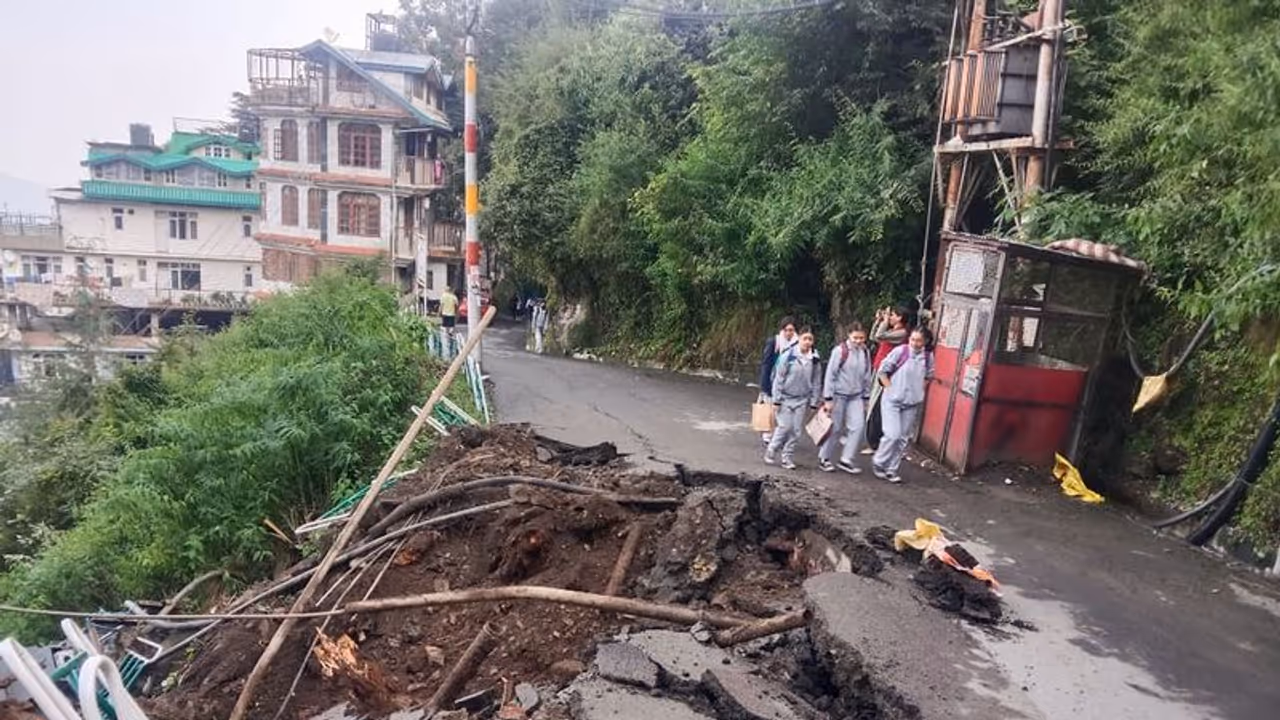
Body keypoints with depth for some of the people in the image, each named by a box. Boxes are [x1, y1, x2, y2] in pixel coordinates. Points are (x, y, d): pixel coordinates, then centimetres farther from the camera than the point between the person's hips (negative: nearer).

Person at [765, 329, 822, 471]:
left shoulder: (815, 360, -2)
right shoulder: (788, 356, -12)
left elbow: (816, 383, 5)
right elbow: (779, 379, -8)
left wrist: (813, 403, 3)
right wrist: (776, 400, -8)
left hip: (802, 400, 3)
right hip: (785, 397, -3)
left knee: (796, 430, 3)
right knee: (785, 426, -6)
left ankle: (788, 457, 15)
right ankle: (771, 451, 15)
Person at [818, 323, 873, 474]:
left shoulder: (866, 353, 3)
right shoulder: (840, 350, -13)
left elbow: (867, 377, 11)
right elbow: (830, 375, -12)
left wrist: (866, 397, 11)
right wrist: (828, 399, -13)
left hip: (856, 396, 5)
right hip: (838, 395, -5)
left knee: (858, 426, -7)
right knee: (834, 429, 4)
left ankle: (846, 459, 3)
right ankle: (824, 459, 20)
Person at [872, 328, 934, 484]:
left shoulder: (928, 356, -1)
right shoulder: (900, 351, -13)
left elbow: (928, 376, 17)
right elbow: (882, 371, -6)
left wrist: (918, 390, 6)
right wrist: (891, 389, -7)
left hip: (912, 403, 4)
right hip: (892, 401, -4)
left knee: (903, 438, 7)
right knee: (892, 435, -11)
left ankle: (891, 469, 20)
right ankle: (878, 462, 12)